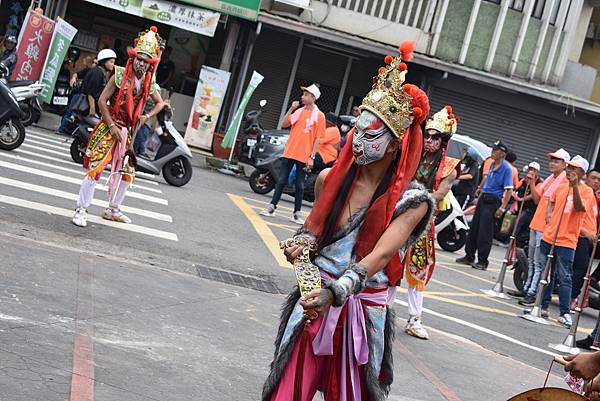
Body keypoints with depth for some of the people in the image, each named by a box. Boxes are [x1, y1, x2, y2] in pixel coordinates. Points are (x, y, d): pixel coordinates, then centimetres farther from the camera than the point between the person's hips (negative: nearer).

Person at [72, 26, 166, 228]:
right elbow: (102, 101, -13)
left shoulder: (148, 83, 3)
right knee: (95, 169, -12)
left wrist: (147, 116, 2)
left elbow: (160, 103, 21)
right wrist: (112, 126, -18)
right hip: (109, 127, -6)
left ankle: (112, 210, 28)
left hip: (127, 131, 6)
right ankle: (81, 210, -6)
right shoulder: (120, 75, -12)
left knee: (127, 172, 13)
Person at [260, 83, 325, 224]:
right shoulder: (299, 111, 9)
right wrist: (291, 109, -6)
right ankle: (272, 207, 11)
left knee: (300, 185, 3)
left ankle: (296, 213, 8)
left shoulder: (319, 116, -4)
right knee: (282, 181, 6)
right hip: (289, 153, 4)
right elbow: (284, 124, 4)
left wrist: (312, 157, -10)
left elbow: (317, 138, -6)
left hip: (304, 156, -4)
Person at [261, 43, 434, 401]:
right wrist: (300, 246, -8)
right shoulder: (331, 179, 0)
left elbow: (381, 254, -24)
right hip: (315, 299, 3)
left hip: (363, 311, -3)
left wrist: (335, 292, -39)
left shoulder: (410, 202, -12)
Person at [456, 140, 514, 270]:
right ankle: (469, 257, 20)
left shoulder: (506, 168, -15)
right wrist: (480, 188, 36)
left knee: (485, 232, -9)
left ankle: (482, 261, -2)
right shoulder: (492, 164, 9)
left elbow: (509, 190, -19)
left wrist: (502, 208, -24)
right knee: (474, 228, 10)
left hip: (493, 201, -8)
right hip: (483, 198, 8)